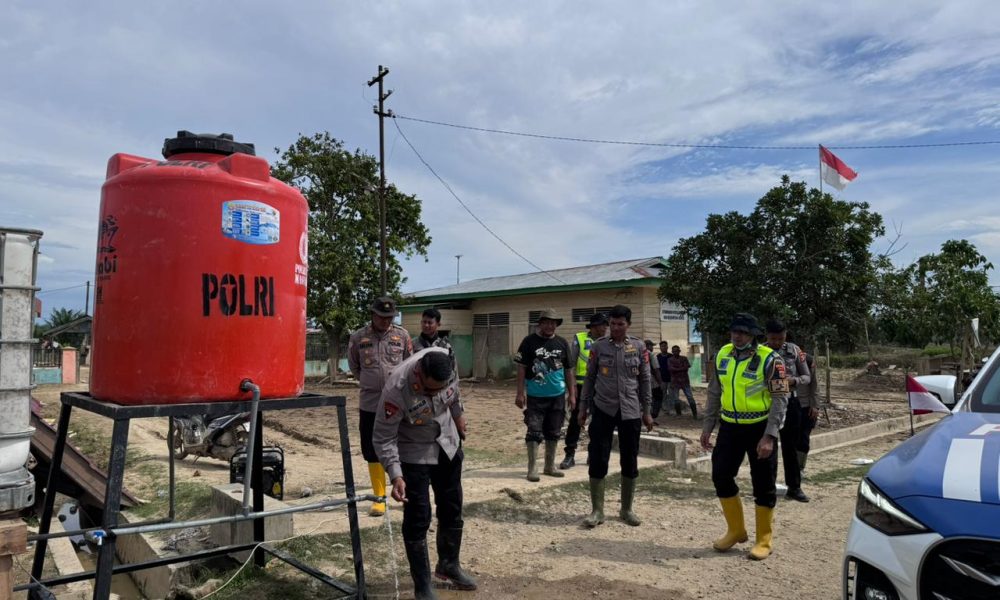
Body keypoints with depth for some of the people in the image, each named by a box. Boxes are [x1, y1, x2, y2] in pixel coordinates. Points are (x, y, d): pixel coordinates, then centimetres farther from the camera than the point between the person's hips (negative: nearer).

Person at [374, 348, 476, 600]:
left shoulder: (446, 360, -23)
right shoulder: (396, 389, -36)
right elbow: (383, 438, -25)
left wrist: (458, 419, 15)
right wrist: (396, 476, -34)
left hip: (448, 444, 5)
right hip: (413, 453, -5)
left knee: (452, 508, 16)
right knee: (418, 518, -2)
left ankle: (449, 565, 38)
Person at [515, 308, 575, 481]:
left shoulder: (562, 344, 6)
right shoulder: (529, 342, -4)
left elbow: (569, 370, 11)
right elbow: (521, 368, -4)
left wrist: (572, 394, 7)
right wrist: (520, 393, -9)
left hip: (557, 396, 4)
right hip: (535, 396, -4)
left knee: (553, 433, 12)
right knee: (534, 432, -2)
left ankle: (550, 466, 24)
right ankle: (532, 468, 6)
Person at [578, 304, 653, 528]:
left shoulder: (639, 347, 1)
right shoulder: (599, 346, 0)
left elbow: (644, 380, 6)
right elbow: (589, 378, 5)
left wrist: (646, 411, 5)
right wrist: (583, 408, 5)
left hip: (630, 412, 1)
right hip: (603, 410, -1)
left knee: (630, 462, 8)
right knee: (598, 460, -1)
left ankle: (627, 509, 23)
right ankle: (597, 510, 11)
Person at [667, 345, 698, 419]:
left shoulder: (684, 358, 9)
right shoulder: (670, 360, 4)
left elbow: (687, 367, -6)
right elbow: (671, 369, -12)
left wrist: (677, 369, -11)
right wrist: (682, 369, -10)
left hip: (685, 380, 0)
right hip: (675, 381, 0)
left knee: (690, 397, -4)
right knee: (676, 399, 2)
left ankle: (695, 414, 0)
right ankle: (679, 414, 14)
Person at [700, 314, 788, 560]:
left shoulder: (768, 359, -14)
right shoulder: (723, 356, 2)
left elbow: (779, 400, -14)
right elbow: (714, 393, 10)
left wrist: (769, 436, -21)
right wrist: (707, 427, 8)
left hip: (760, 428, -5)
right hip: (730, 427, 5)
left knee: (763, 484, 5)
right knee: (721, 476, 6)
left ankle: (764, 540, 22)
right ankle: (736, 530, 26)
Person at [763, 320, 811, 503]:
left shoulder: (794, 350, 1)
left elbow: (807, 377, 4)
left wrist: (794, 381, -17)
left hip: (790, 403, 2)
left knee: (790, 447, 10)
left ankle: (794, 487, 22)